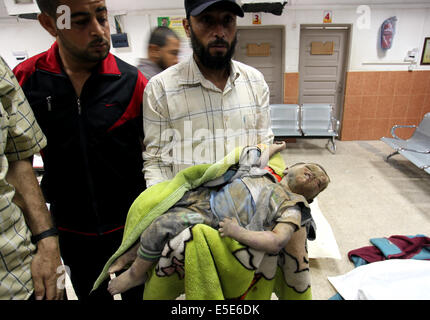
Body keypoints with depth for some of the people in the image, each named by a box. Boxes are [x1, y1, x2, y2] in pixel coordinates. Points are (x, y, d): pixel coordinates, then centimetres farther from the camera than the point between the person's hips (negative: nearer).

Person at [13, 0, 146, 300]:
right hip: (70, 227, 2)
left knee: (139, 293, 21)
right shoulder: (26, 78, -7)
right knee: (90, 294, 26)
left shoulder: (132, 81, -13)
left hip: (130, 222, -1)